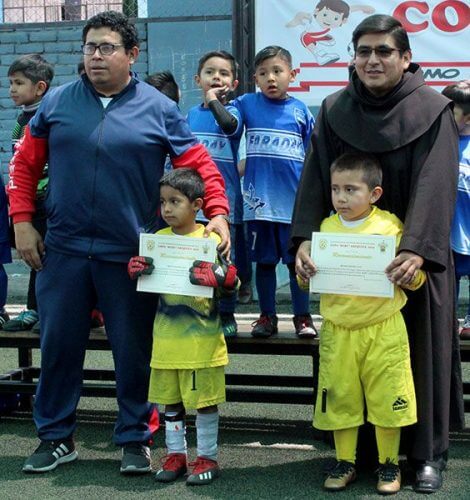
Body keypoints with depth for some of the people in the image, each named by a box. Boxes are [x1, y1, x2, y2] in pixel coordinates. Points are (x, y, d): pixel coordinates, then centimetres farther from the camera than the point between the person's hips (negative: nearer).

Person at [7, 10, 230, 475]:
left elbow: (199, 163, 0)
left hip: (129, 254, -2)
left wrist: (218, 214, -14)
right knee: (58, 345, 9)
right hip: (63, 250, 2)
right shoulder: (57, 102, 6)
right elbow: (25, 163, 11)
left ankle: (134, 438, 23)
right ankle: (55, 437, 25)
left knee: (133, 351, 7)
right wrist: (22, 221, 3)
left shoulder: (158, 108, 0)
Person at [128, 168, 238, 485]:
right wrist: (136, 269, -7)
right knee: (171, 399, 13)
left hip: (202, 340, -4)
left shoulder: (212, 239, -7)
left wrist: (217, 276, -27)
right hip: (166, 338, 4)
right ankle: (176, 453, 25)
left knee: (205, 399, 4)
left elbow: (233, 286, -6)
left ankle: (208, 457, 16)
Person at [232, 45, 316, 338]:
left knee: (297, 260, 6)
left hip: (294, 199, 0)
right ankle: (268, 316, 21)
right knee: (264, 261, 9)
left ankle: (303, 316, 17)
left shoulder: (301, 110, 3)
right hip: (259, 199, 0)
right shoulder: (248, 104, 3)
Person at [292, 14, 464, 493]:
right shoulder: (334, 111, 1)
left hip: (415, 255, -2)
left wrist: (416, 248, -32)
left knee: (421, 349, 5)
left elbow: (435, 184, -19)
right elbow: (315, 179, -7)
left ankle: (428, 453, 15)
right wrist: (305, 237, -22)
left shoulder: (433, 111, -8)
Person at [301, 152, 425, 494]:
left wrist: (409, 275, -21)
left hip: (384, 329, -2)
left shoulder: (391, 226, -4)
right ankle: (345, 462, 25)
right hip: (338, 330, 3)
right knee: (340, 399, 9)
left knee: (386, 399, 4)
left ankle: (389, 464, 21)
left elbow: (416, 279, 0)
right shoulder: (326, 228, 5)